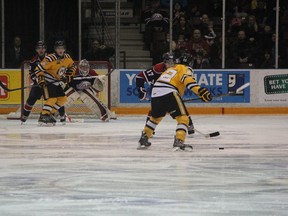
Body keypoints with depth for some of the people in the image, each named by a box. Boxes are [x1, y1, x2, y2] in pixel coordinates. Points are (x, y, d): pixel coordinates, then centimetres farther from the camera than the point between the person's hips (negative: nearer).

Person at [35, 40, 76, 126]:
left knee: (62, 99, 6)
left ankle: (50, 114, 15)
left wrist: (68, 76, 6)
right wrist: (41, 81, -29)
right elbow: (38, 69, -24)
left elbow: (72, 66, 16)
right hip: (47, 81, -8)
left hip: (56, 82, 8)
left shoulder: (67, 58, -4)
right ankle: (43, 117, -16)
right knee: (52, 99, -21)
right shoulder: (50, 59, -26)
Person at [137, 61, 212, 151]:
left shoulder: (170, 70, 35)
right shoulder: (185, 69, 12)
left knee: (155, 117, 30)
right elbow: (188, 79, -12)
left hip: (155, 93, 8)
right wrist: (200, 90, -24)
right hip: (168, 93, -8)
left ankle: (143, 140, 36)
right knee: (183, 118, -7)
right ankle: (178, 142, -24)